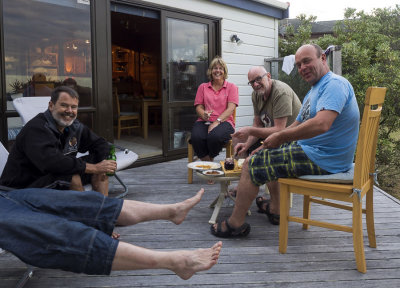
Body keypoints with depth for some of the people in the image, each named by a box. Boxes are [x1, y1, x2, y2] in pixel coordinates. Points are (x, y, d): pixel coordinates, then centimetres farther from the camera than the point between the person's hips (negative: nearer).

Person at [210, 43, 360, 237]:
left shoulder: (335, 84, -17)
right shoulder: (314, 90, 18)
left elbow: (321, 125, -33)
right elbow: (297, 126, 20)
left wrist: (280, 137, -22)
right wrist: (265, 147, 10)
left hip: (321, 159, -11)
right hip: (311, 149, 11)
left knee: (251, 165, -8)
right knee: (268, 155, 28)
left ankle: (235, 224, 5)